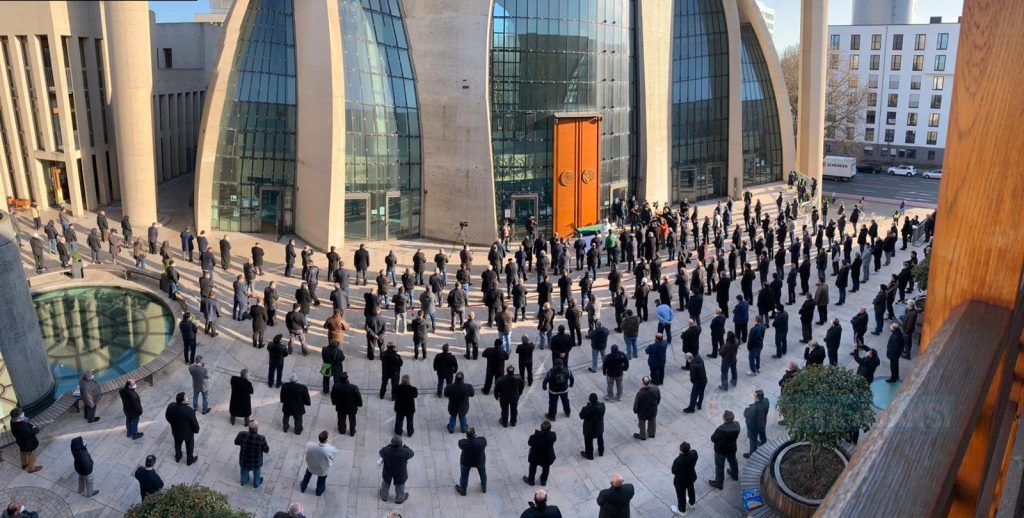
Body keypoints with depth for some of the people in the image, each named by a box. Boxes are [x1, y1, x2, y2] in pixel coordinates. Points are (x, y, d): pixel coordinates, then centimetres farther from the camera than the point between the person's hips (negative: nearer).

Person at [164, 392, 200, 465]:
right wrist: (196, 430, -2)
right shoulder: (189, 410, -38)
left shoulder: (171, 407, -24)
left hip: (176, 431, 4)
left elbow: (167, 416, -3)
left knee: (177, 444, 32)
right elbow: (194, 422, -23)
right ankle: (190, 460, 46)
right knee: (189, 446, 24)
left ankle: (177, 457, 56)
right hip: (188, 433, -4)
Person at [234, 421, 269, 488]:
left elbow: (236, 442, -8)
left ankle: (244, 481, 60)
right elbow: (266, 450, -18)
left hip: (244, 459, 2)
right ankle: (256, 484, 55)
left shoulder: (242, 435, -31)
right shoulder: (261, 439, -35)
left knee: (245, 470, 34)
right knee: (256, 471, 31)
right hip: (256, 461, -1)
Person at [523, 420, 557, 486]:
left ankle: (531, 480, 48)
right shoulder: (552, 435, -30)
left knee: (533, 467, 27)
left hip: (535, 456, -2)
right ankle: (543, 481, 51)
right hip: (548, 457, 2)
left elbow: (529, 443, -20)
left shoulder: (536, 436, -37)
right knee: (546, 468, 29)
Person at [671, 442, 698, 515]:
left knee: (681, 495, 23)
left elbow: (674, 472, -23)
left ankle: (682, 510, 49)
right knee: (690, 489, 34)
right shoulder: (694, 453, -26)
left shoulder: (678, 461, -42)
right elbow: (694, 464, -4)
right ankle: (692, 503, 62)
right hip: (692, 477, 5)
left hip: (681, 481, -5)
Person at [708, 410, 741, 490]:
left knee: (720, 466, 16)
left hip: (721, 450, -5)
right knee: (733, 462, 32)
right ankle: (734, 475, 58)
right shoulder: (737, 425, -22)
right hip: (732, 448, 6)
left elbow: (713, 439, -23)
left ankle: (718, 483, 33)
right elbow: (736, 436, -3)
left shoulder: (721, 429, -39)